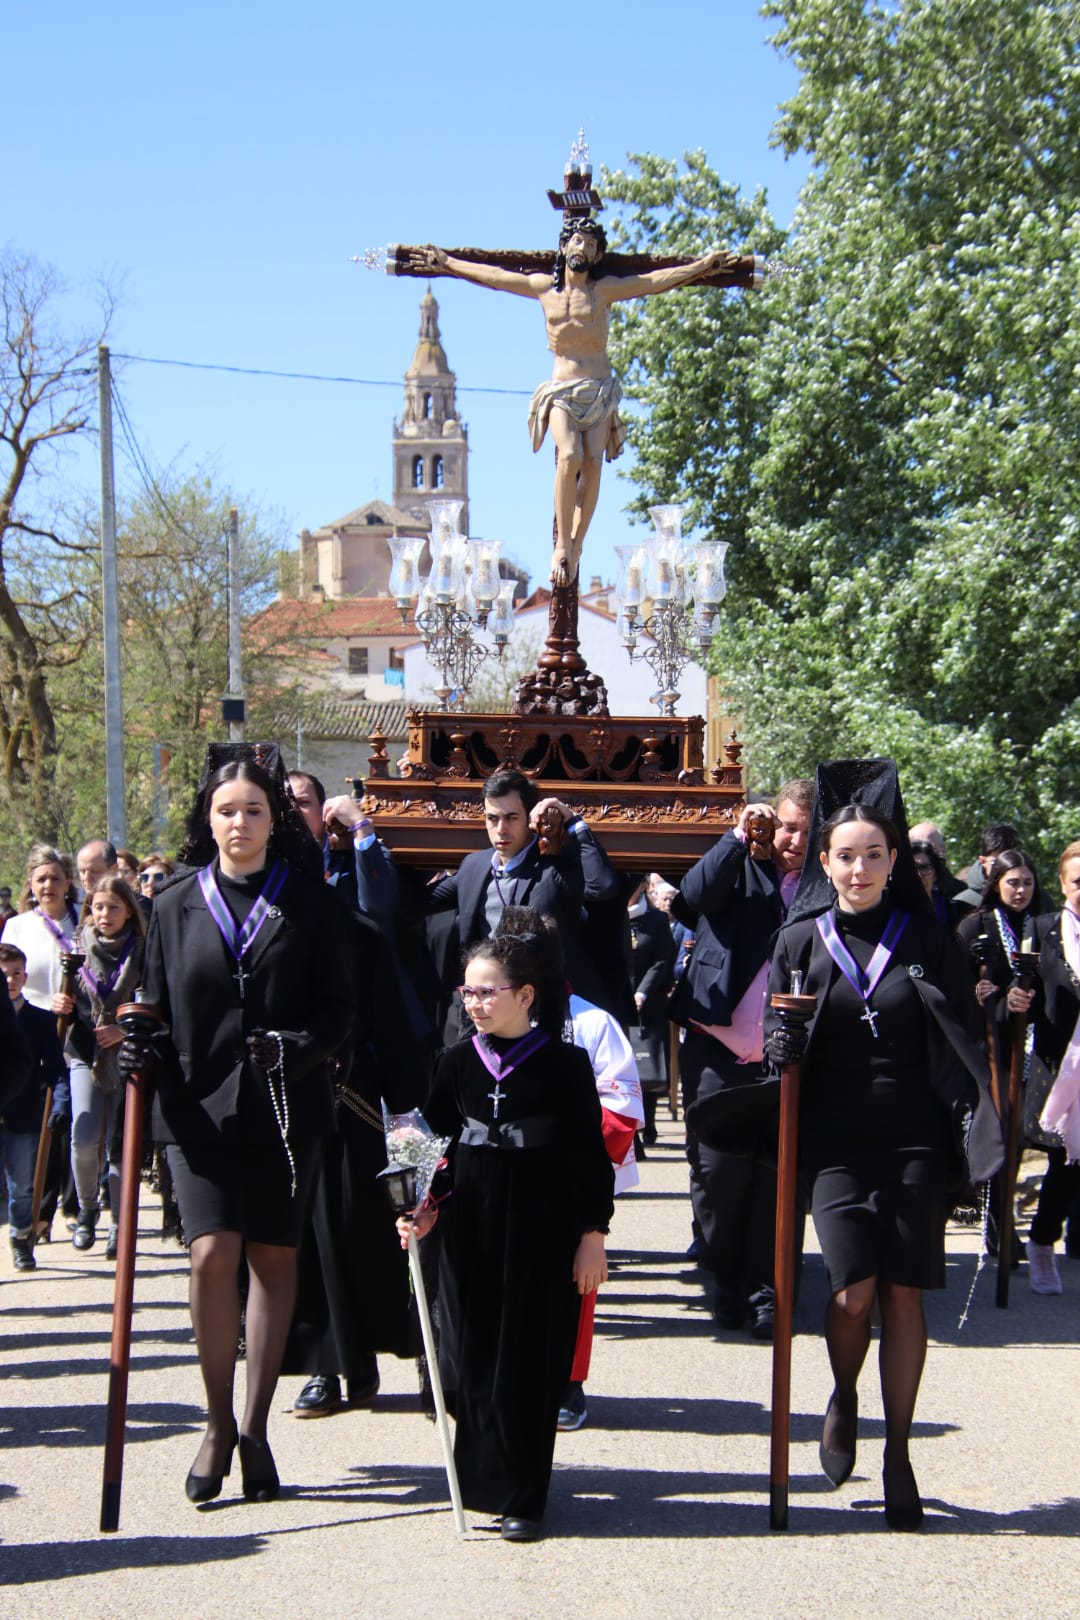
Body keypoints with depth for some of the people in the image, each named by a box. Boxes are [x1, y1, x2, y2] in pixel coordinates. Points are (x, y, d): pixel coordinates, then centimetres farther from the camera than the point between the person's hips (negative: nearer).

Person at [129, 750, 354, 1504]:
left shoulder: (310, 901, 3)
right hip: (200, 1105, 0)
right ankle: (219, 1424, 4)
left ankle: (255, 1426, 16)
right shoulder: (178, 904, 7)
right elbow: (159, 1007, 11)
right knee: (213, 1254, -12)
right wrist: (145, 1048, -9)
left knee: (273, 1259, 5)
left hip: (285, 1109, 0)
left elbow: (339, 1007, 1)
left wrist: (295, 1046, -17)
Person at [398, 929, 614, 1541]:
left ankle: (522, 1498, 10)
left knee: (531, 1366, 1)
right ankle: (483, 1481, 21)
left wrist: (593, 1235, -5)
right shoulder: (458, 1063, 5)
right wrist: (427, 1207, -6)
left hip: (543, 1236, -3)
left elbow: (591, 1156, -2)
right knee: (471, 1360, 4)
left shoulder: (565, 1064, -5)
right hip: (470, 1233, 3)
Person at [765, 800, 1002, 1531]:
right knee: (854, 1290, -14)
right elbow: (779, 1039, 9)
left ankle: (898, 1454, 12)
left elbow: (961, 1038, 5)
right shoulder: (801, 942, 5)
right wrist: (782, 1048, -13)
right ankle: (844, 1399, 17)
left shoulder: (926, 939, 4)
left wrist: (976, 1123, -6)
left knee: (902, 1294, -1)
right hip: (837, 1141, 0)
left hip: (914, 1140, 1)